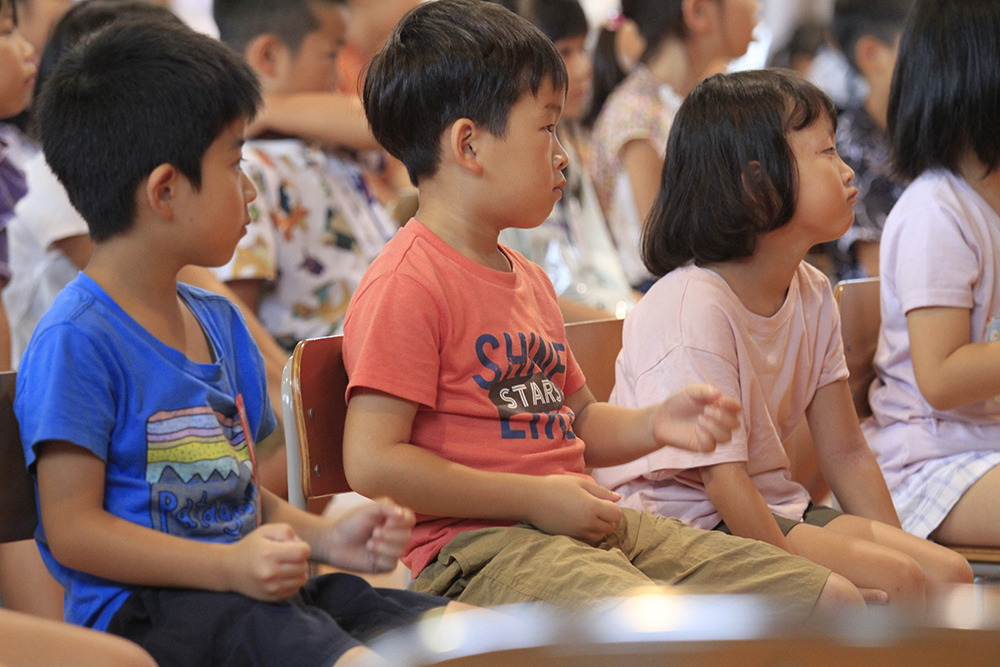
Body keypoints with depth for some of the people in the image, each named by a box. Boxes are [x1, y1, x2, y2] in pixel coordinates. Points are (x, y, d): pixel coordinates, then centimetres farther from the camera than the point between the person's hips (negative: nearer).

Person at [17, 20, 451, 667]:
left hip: (246, 589, 8)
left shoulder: (220, 322, 18)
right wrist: (229, 566, -22)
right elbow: (71, 529, -13)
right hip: (136, 608, -8)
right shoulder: (76, 340, -10)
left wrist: (327, 537, 6)